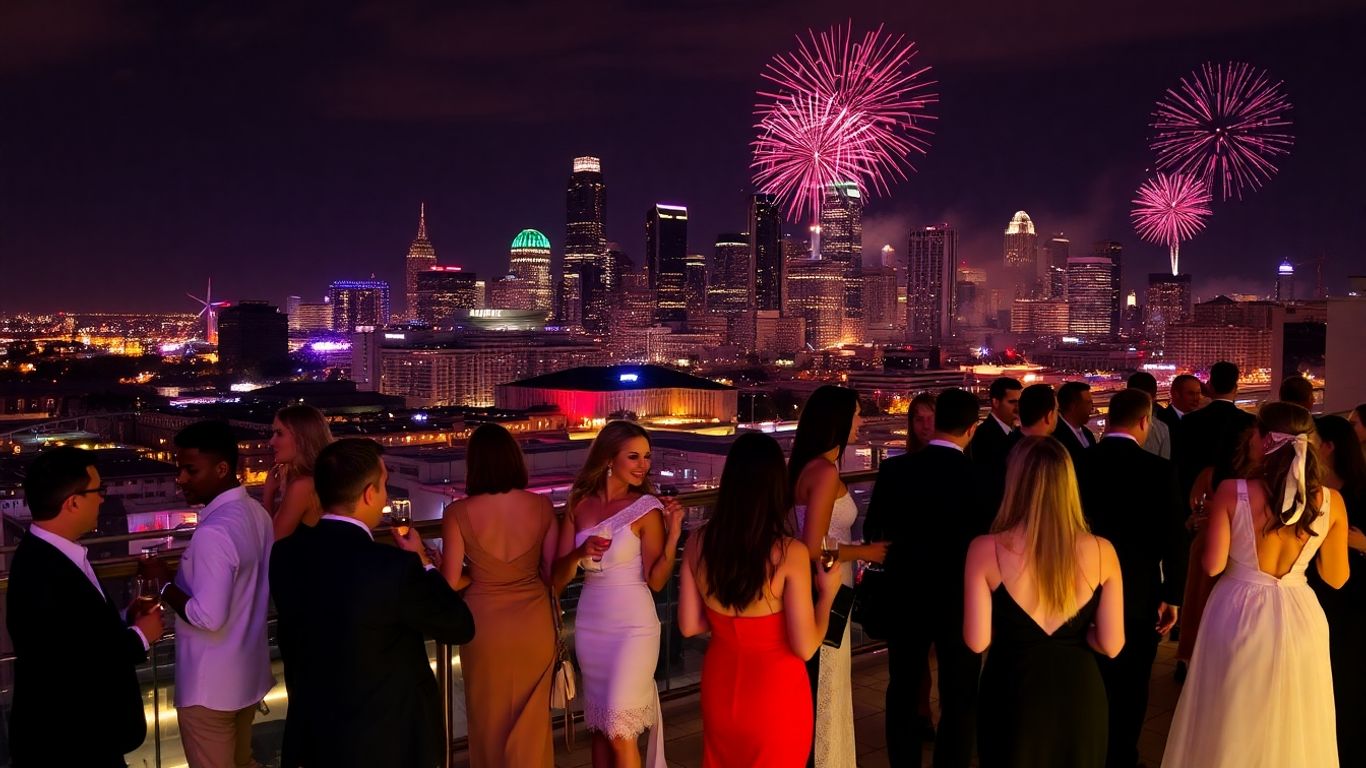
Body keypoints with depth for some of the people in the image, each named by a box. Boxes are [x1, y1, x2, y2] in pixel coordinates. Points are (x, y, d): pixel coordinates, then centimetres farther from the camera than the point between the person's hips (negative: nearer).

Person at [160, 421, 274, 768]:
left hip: (210, 684, -8)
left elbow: (208, 617, -28)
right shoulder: (257, 513, 1)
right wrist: (183, 576, 12)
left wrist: (164, 586, -14)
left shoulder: (213, 533, -26)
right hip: (248, 672, 8)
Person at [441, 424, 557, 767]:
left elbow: (452, 583, -11)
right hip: (534, 622, 2)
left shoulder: (459, 513, -16)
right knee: (532, 718, 20)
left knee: (490, 717, 20)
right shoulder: (541, 505, -10)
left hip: (485, 624, -1)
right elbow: (552, 573, -3)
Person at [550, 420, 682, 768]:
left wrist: (673, 535, -24)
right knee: (598, 726, 15)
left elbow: (656, 580, -12)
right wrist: (579, 553, -18)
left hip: (633, 626, -4)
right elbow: (557, 578, 1)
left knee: (619, 731, -4)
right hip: (590, 625, 4)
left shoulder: (647, 508, -9)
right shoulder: (579, 506, 1)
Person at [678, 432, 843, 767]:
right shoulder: (790, 552, -22)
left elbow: (689, 625, -1)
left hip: (721, 688, 4)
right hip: (775, 693, -3)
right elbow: (805, 647, -18)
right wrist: (827, 593, -4)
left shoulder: (698, 543, -10)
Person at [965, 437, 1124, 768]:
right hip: (1080, 694, 2)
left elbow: (977, 641, -16)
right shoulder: (1101, 551, -12)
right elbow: (1111, 645, -9)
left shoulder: (985, 550, -18)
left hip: (1012, 696, -1)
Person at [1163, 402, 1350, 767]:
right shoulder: (1330, 501, -9)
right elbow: (1337, 578, 0)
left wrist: (1205, 529, 3)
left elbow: (1213, 565, -14)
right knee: (1291, 729, 23)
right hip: (1298, 618, 2)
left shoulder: (1231, 491, -16)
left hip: (1238, 615, -2)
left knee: (1231, 727, 17)